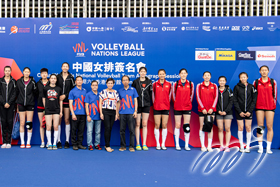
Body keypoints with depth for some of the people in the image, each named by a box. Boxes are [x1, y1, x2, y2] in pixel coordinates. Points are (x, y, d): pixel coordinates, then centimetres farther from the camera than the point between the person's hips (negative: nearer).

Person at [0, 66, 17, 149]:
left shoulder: (14, 81, 5)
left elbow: (14, 94, 0)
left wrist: (9, 103, -9)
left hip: (11, 105, -1)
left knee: (10, 122, -2)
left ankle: (9, 142, 3)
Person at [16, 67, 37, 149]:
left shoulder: (32, 82, 1)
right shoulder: (19, 81, 6)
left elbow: (35, 93, 0)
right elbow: (17, 92, 10)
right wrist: (18, 102, 6)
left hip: (30, 104, -1)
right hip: (21, 104, 1)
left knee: (29, 123, -1)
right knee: (22, 123, 1)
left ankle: (28, 142, 8)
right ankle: (22, 143, 9)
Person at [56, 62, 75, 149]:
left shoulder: (71, 77, 4)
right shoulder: (58, 76, 8)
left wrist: (65, 95, -7)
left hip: (67, 101, -1)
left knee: (67, 120, 0)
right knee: (58, 120, 0)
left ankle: (67, 141, 6)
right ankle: (58, 141, 5)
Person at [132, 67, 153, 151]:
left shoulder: (149, 82, 7)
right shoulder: (135, 82, 3)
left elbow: (150, 93, 9)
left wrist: (150, 103, 3)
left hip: (146, 105, 1)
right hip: (137, 105, -1)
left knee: (145, 124, 2)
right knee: (137, 124, 2)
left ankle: (144, 144, 6)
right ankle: (137, 144, 9)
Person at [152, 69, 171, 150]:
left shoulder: (169, 84, 4)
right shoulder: (155, 84, 2)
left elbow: (169, 95, 13)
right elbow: (153, 95, 9)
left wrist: (167, 103, 11)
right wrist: (155, 103, 8)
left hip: (166, 107, 1)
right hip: (157, 107, -1)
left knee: (164, 126, 3)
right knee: (157, 125, 0)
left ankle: (163, 144, 11)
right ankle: (158, 144, 9)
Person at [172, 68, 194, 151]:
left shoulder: (190, 84, 3)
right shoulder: (175, 84, 0)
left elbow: (191, 95, 12)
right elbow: (173, 95, 9)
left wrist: (188, 103, 12)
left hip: (187, 108, 1)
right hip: (177, 108, -1)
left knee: (187, 127, 1)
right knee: (177, 125, 2)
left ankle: (186, 145, 9)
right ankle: (177, 145, 11)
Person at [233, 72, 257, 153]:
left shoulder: (251, 87, 3)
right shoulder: (236, 87, 1)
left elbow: (254, 100, 2)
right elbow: (235, 101, -1)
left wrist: (250, 111, -8)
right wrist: (239, 111, -9)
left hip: (249, 111, 1)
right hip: (239, 111, 0)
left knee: (248, 128, 0)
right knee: (240, 128, 0)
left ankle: (248, 146, 7)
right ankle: (241, 146, 8)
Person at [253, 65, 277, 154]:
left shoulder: (273, 82, 7)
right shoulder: (256, 82, 6)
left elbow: (275, 94, 10)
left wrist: (274, 104, 6)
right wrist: (254, 104, 4)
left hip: (270, 107, 0)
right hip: (259, 107, 0)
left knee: (269, 127, -1)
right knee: (260, 127, 1)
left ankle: (268, 147, 5)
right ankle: (260, 147, 7)